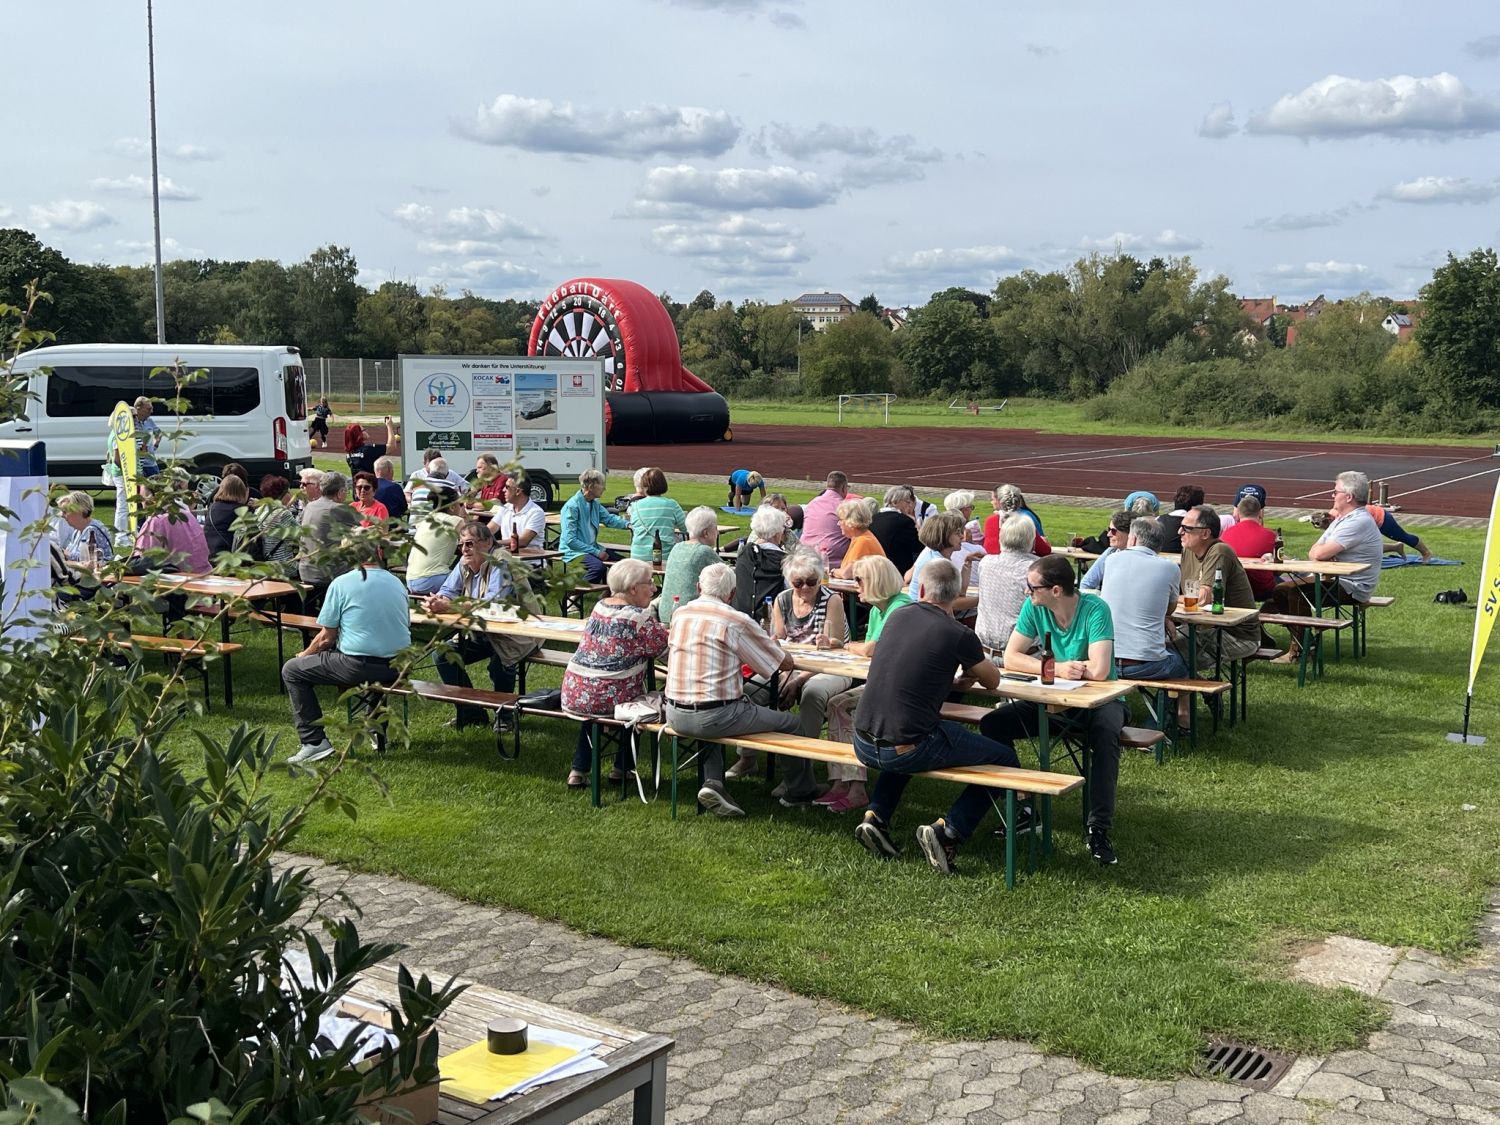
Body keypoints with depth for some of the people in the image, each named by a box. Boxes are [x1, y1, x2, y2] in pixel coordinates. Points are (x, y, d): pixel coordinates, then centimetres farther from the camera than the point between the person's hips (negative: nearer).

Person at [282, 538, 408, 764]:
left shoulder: (341, 584, -5)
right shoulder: (396, 582, 10)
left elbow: (327, 638, -3)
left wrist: (305, 654, 18)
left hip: (360, 667, -6)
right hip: (398, 667, 6)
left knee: (291, 670, 10)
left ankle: (314, 742, 2)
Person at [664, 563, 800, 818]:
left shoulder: (680, 614, 7)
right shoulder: (736, 621, -10)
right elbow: (786, 664, -2)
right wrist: (773, 645, 19)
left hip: (675, 716, 6)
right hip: (713, 718, -6)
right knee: (791, 721, 9)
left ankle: (713, 782, 20)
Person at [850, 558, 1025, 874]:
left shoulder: (898, 617, 9)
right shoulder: (958, 635, -7)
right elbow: (993, 681, 11)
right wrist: (969, 672, 30)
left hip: (863, 745, 6)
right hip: (908, 750, -6)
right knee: (1005, 757, 10)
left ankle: (876, 816, 23)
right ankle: (947, 832, -2)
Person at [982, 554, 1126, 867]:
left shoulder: (1095, 609, -21)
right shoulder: (1033, 607, -6)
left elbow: (1098, 671, -31)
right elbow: (1011, 657, -9)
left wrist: (1055, 667, -14)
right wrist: (1059, 668, -23)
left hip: (1100, 700, -5)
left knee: (1105, 735, -38)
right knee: (992, 724, -14)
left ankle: (1099, 829, -30)